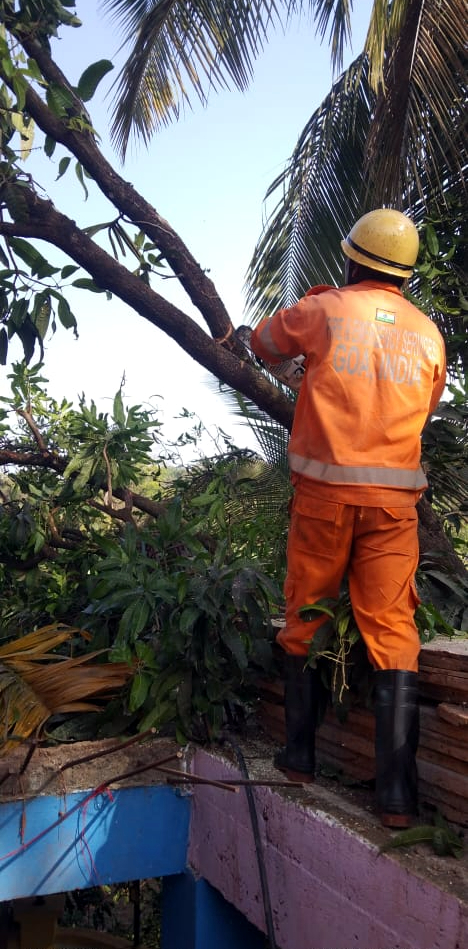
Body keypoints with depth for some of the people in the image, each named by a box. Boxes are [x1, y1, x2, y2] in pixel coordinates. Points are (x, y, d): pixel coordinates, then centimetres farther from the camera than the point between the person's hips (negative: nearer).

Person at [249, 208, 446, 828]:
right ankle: (397, 796, 3)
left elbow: (263, 342, 19)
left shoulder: (323, 311, 1)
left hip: (324, 492, -1)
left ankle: (300, 757, 23)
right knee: (393, 634, 3)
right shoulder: (428, 334, 9)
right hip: (394, 500, 2)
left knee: (305, 620, 13)